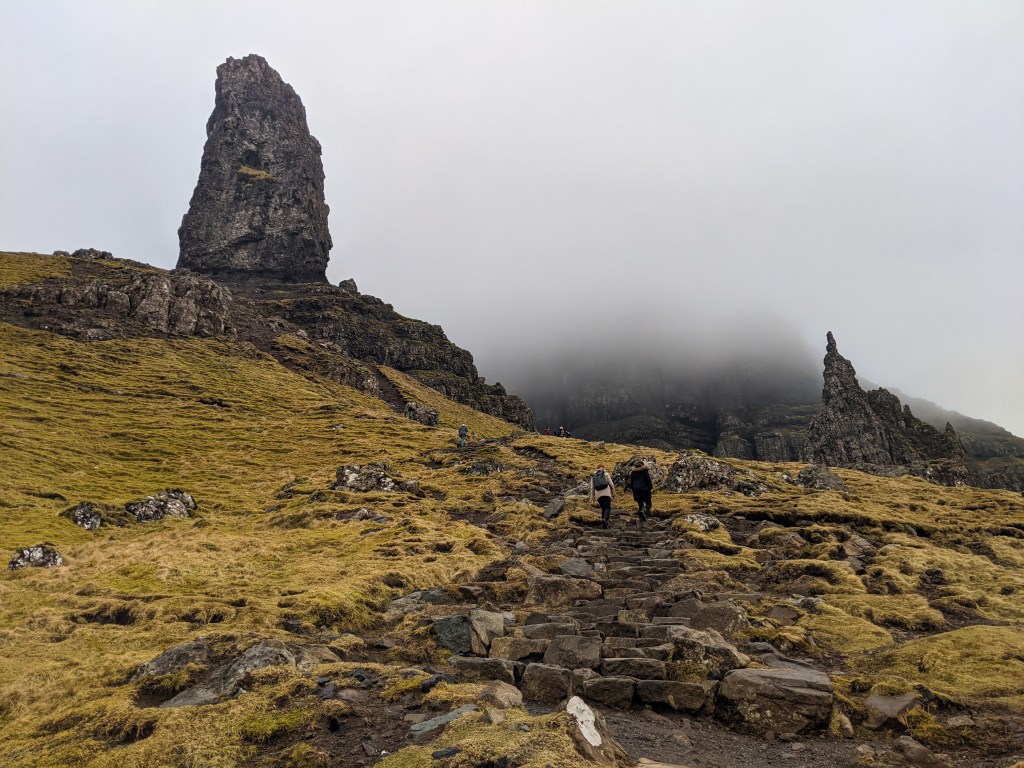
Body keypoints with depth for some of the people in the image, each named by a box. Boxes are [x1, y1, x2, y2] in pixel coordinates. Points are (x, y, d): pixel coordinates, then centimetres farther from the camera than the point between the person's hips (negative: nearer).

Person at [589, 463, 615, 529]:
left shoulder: (593, 476, 10)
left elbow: (592, 487, 5)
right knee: (607, 508, -6)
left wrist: (592, 497, 8)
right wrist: (614, 492, 13)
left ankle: (604, 523, 14)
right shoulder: (606, 474, 5)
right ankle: (604, 519, -33)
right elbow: (611, 484, 2)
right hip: (606, 493, -3)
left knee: (603, 508, 18)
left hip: (598, 494, 3)